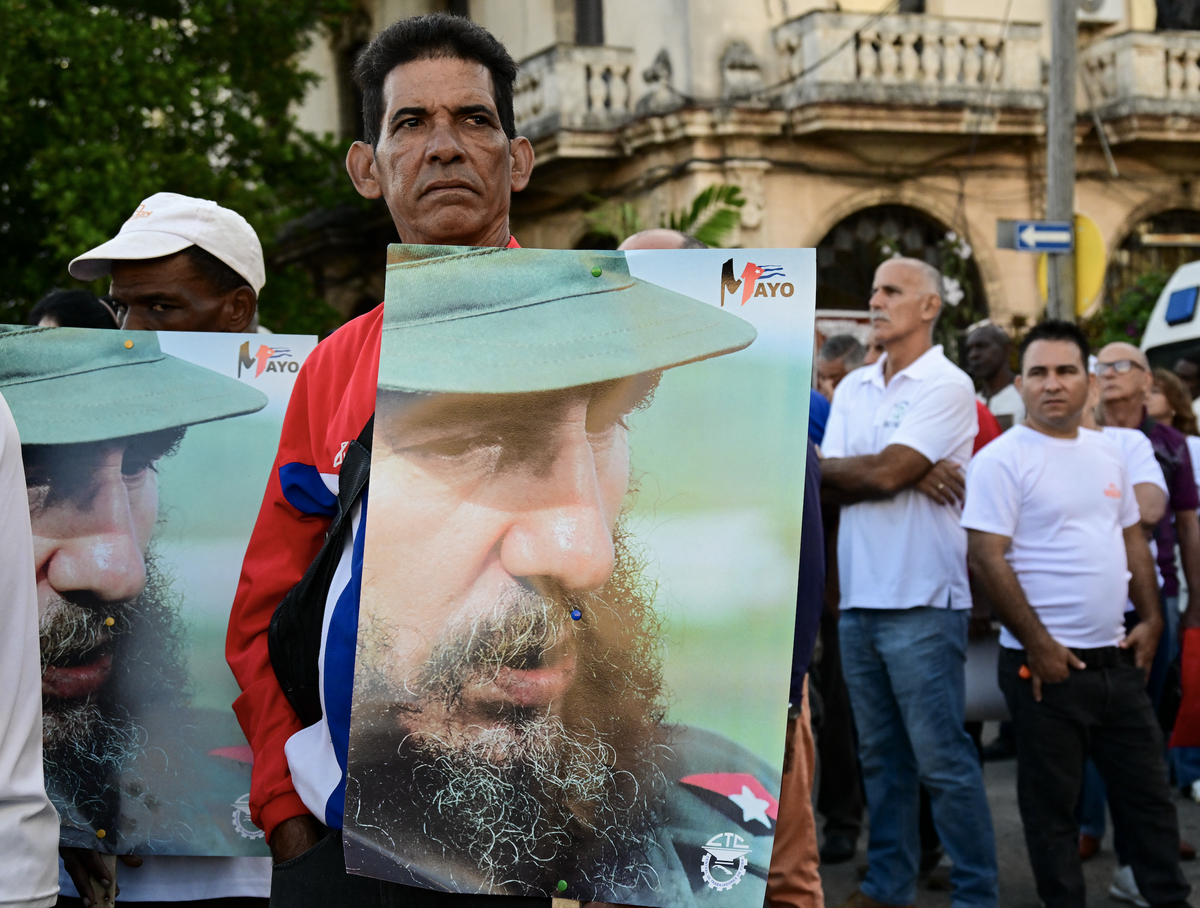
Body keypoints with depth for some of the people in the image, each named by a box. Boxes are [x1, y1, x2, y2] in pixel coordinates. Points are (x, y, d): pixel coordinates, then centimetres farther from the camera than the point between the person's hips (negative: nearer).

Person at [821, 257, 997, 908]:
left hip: (922, 599, -7)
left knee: (941, 757, -4)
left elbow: (883, 472, -16)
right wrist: (908, 477, -11)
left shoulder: (948, 386, -6)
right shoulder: (853, 388, 14)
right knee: (881, 755, 12)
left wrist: (821, 465, -1)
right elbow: (831, 488, 3)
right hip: (859, 597, 7)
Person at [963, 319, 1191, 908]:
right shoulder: (1002, 459, -10)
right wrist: (1038, 646, -16)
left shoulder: (1107, 453, 11)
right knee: (1051, 804, 4)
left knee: (1148, 792, 14)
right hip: (1047, 662, -6)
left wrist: (1150, 619, 9)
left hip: (1116, 658, 6)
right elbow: (986, 559, -15)